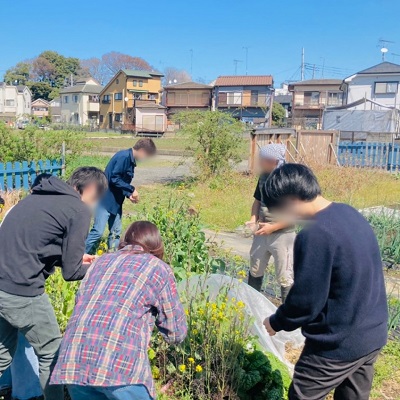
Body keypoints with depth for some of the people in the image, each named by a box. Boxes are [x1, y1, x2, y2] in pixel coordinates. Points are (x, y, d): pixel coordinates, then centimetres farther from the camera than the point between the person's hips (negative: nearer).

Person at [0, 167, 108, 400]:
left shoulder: (38, 197, 16)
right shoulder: (79, 210, -7)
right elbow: (71, 272, -5)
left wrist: (74, 257, 23)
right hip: (20, 290, -8)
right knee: (51, 354, 14)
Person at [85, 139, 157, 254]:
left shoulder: (131, 161, 11)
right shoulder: (124, 156, -17)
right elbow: (114, 179, -23)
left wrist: (129, 194, 1)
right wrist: (132, 189, -17)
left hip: (116, 202, 10)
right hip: (105, 200, -10)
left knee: (116, 233, 11)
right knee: (98, 231, -11)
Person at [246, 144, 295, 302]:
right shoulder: (264, 176, 0)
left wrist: (273, 227, -22)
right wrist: (253, 219, -4)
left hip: (282, 236, -6)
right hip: (261, 233, 7)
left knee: (284, 277, 4)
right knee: (255, 272, 19)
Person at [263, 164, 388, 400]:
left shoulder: (315, 234, -25)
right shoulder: (350, 214, 3)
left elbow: (306, 300, -21)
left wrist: (276, 322, -1)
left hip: (338, 344, -8)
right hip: (373, 335, 8)